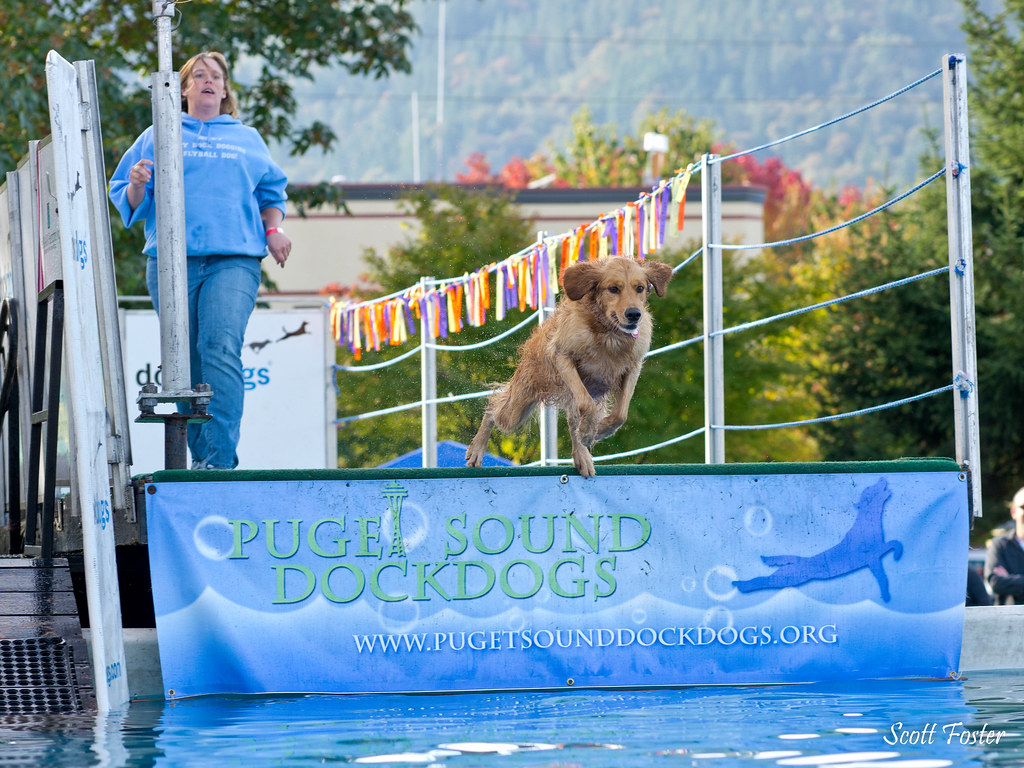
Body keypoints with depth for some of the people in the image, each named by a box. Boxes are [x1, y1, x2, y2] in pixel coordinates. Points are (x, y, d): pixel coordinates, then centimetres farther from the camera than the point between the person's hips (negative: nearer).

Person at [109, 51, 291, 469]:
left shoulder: (247, 139, 22)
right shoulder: (158, 137, 19)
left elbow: (270, 190, 26)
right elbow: (128, 201, 16)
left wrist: (273, 230, 7)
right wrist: (137, 186, -7)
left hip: (234, 260, -1)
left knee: (221, 348, -20)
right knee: (186, 359, -2)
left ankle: (219, 457, -28)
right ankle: (199, 454, 6)